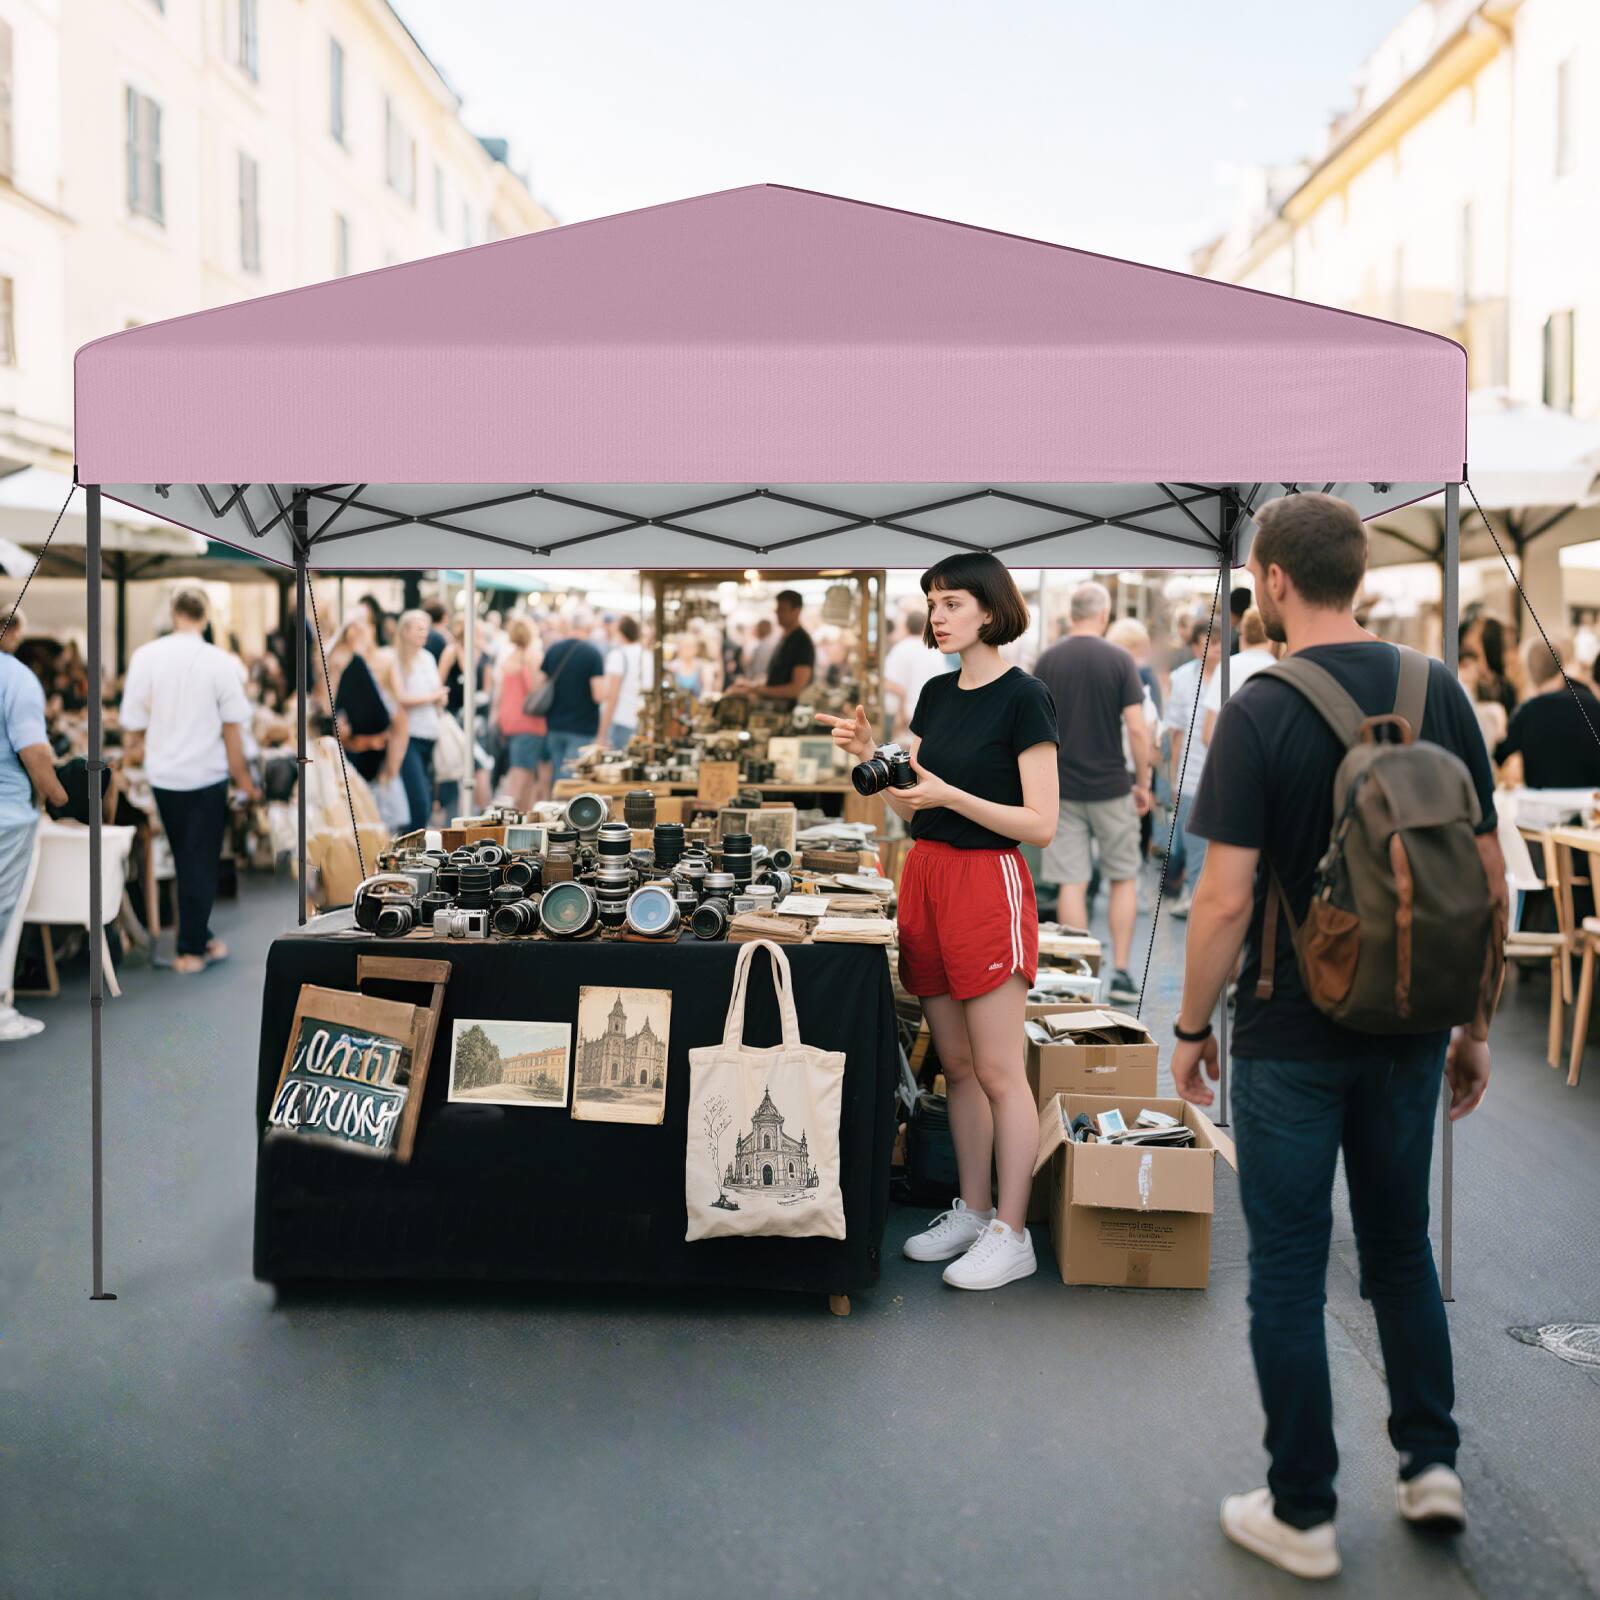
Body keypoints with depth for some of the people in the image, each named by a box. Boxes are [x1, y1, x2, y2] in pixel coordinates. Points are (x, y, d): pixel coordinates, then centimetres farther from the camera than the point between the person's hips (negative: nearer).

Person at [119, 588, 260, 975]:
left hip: (163, 774, 2)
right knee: (201, 862, 5)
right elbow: (232, 727, -6)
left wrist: (131, 753, 18)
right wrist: (242, 776, 4)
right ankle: (192, 949, 5)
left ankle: (198, 938, 24)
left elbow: (133, 721, -2)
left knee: (184, 860, 16)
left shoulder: (145, 656, -6)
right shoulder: (220, 662, -10)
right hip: (207, 773, -2)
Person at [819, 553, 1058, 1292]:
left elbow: (1041, 823, -14)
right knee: (956, 1065, 14)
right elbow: (908, 807, 13)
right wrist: (870, 756, -4)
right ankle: (971, 1212, 25)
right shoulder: (936, 693, 12)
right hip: (925, 875, 8)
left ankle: (1011, 1236, 7)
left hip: (987, 883, -7)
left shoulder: (1024, 697, -10)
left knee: (998, 1071, -2)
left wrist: (948, 795, -21)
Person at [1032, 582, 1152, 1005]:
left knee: (1072, 883, 4)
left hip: (1062, 790, 2)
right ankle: (1120, 972, 10)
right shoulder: (1118, 660, -8)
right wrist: (1143, 783, 0)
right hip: (1111, 788, -2)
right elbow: (1136, 729, -11)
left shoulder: (1046, 661, 1)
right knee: (1123, 879, 12)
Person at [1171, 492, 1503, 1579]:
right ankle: (1431, 1463, 27)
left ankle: (1303, 1515, 17)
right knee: (1401, 1245, 23)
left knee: (1289, 1272, 7)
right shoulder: (1441, 693, -1)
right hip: (1409, 1032, 5)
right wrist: (1477, 1022, 11)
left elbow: (1227, 900, -18)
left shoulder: (1261, 713, -16)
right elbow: (1490, 878, 2)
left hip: (1293, 1041, -5)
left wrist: (1192, 1025, -4)